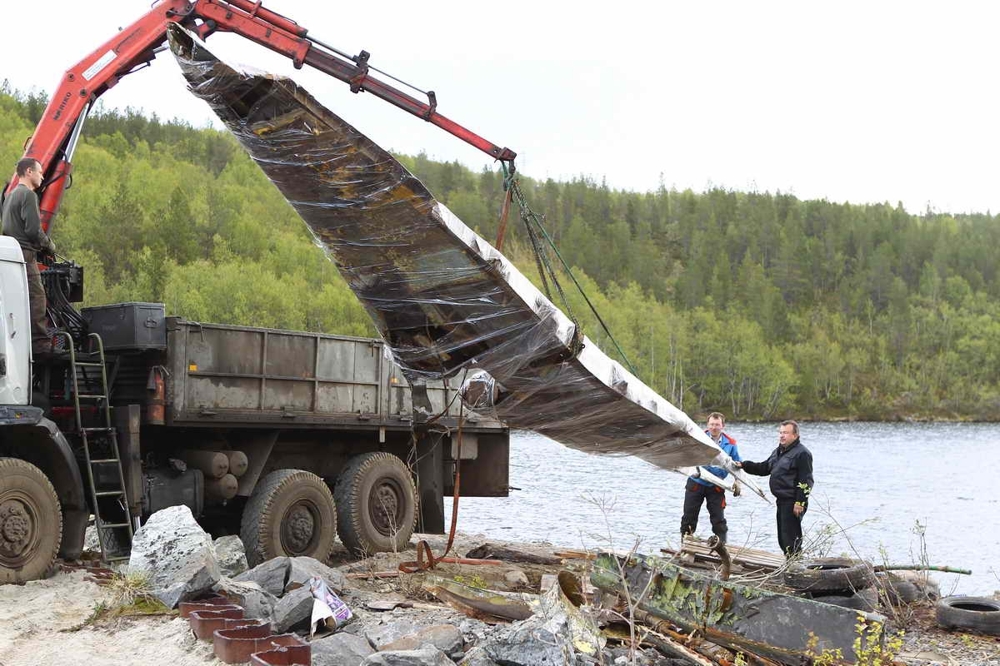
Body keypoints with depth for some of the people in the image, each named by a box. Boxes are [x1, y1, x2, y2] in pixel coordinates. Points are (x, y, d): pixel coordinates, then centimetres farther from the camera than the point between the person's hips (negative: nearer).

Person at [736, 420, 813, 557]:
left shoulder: (802, 453, -12)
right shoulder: (777, 452, 17)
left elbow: (806, 481, -16)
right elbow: (763, 468, 23)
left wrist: (799, 503, -21)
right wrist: (744, 465, 9)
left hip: (792, 503, -10)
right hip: (781, 501, 10)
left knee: (790, 536, -10)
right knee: (782, 536, 14)